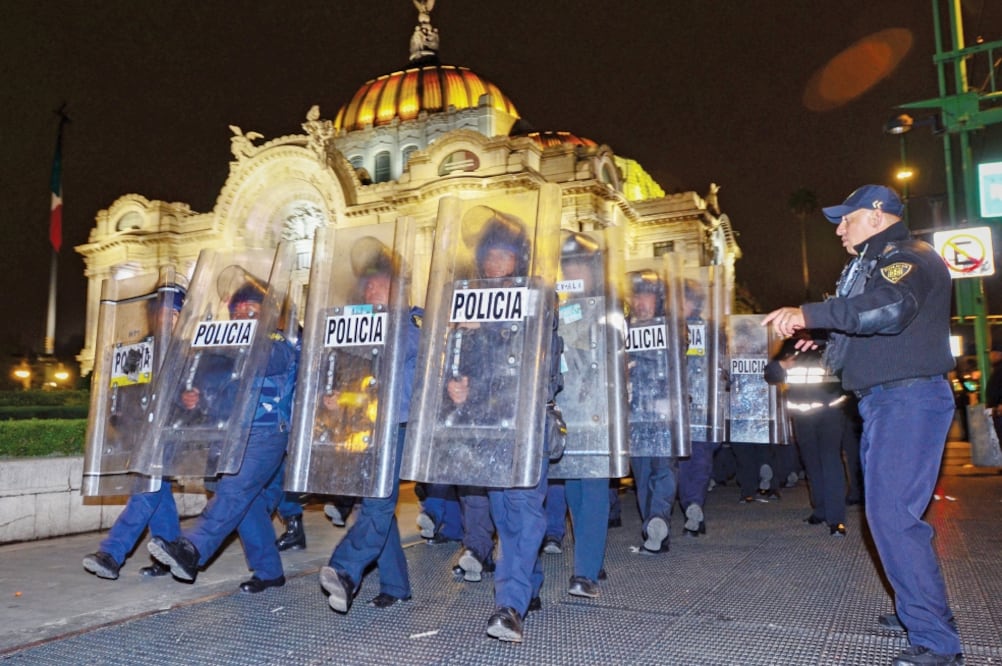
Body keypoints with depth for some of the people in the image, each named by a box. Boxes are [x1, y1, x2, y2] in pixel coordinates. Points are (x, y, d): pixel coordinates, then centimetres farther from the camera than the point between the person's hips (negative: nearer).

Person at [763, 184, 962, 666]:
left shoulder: (909, 258, -10)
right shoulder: (874, 264, 21)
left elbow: (890, 308, -32)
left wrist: (810, 313, -32)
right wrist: (823, 342, 19)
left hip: (909, 398, -11)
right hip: (884, 402, 11)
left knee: (892, 514, -14)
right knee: (891, 513, 15)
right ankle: (920, 610, 29)